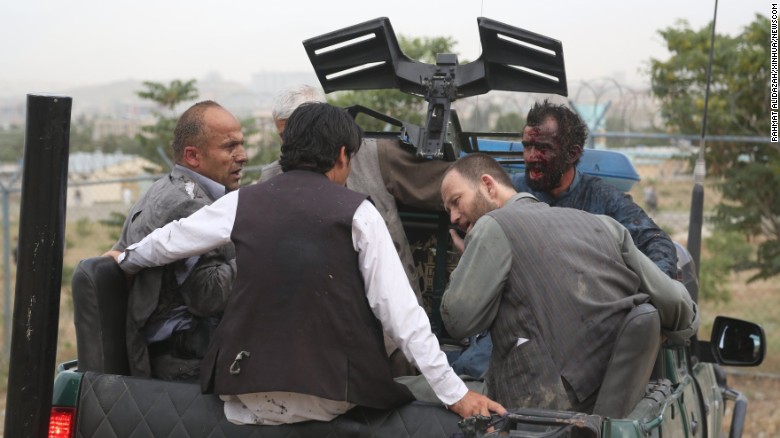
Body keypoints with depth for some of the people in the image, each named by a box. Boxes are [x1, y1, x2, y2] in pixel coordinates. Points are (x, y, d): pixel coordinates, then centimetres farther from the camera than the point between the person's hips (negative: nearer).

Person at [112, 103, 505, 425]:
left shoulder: (243, 203, 6)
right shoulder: (357, 212, -3)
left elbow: (165, 243, 19)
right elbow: (399, 310, -8)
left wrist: (125, 259, 41)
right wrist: (455, 393, -5)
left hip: (249, 399, 3)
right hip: (331, 395, -3)